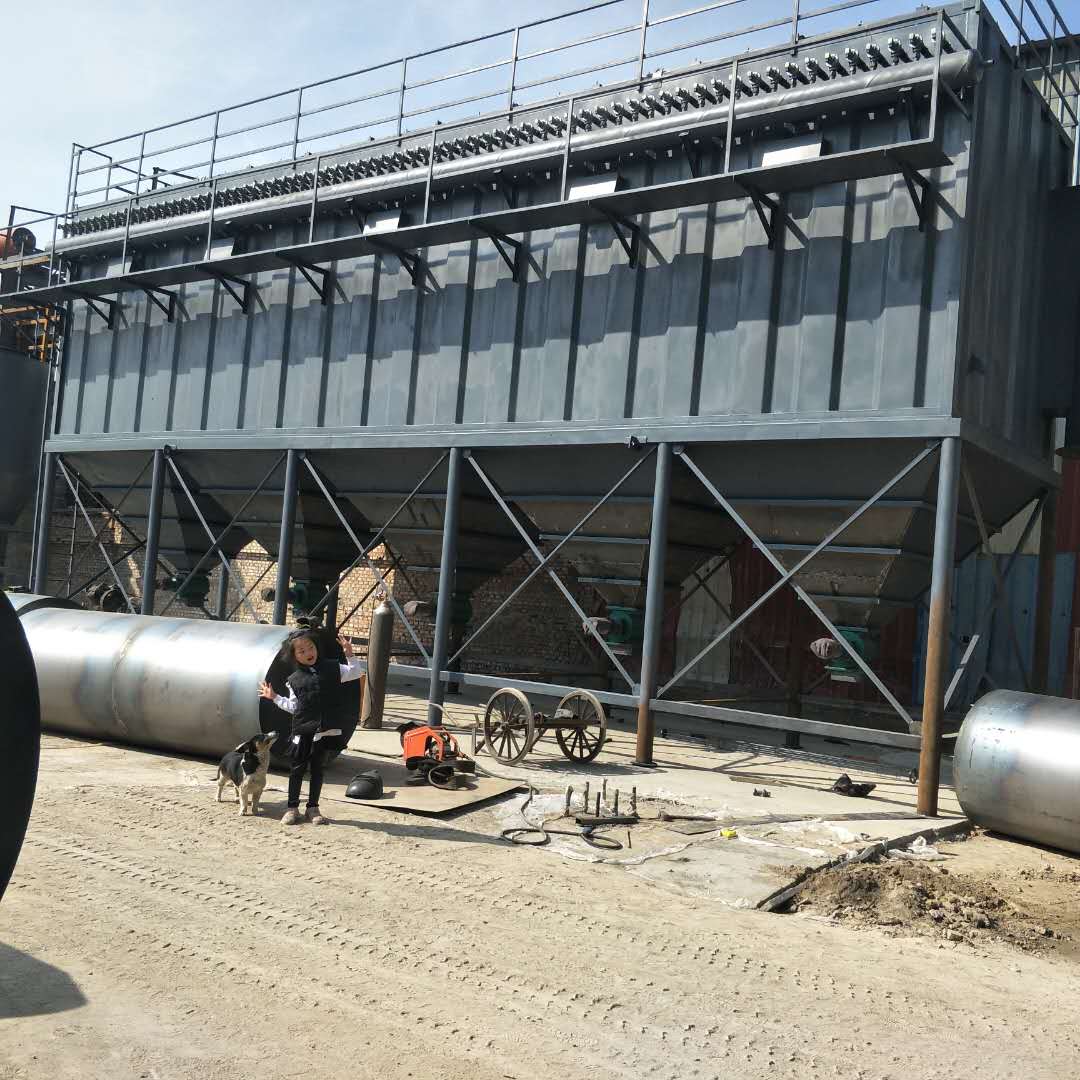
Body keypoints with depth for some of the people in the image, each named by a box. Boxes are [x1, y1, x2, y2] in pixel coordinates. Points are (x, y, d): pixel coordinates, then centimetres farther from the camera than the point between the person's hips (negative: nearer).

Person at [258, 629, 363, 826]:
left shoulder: (331, 668, 5)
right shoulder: (294, 679, 5)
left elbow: (354, 673, 4)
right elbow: (293, 707, 9)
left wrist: (349, 654, -6)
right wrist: (275, 698, 6)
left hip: (324, 729, 0)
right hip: (302, 729, 0)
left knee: (317, 768, 9)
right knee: (298, 768, 5)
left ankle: (313, 808, 18)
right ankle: (292, 808, 13)